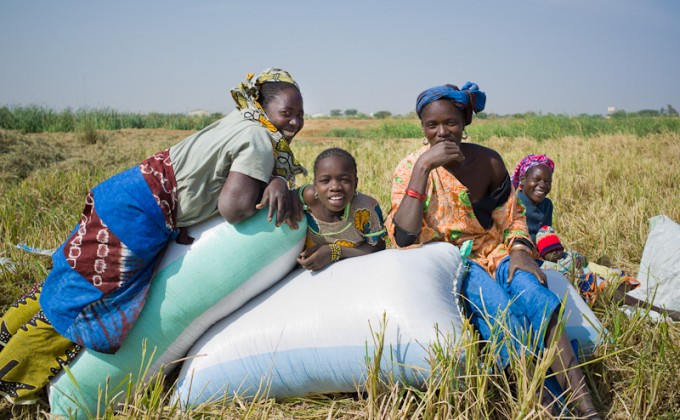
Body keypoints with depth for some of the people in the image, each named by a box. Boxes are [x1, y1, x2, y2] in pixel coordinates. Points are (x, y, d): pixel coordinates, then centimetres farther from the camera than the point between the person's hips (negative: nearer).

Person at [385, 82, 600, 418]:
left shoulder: (488, 161, -1)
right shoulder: (410, 168, -8)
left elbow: (513, 218, 10)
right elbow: (404, 238, -21)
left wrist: (519, 249, -13)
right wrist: (423, 167, -26)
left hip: (491, 251, 3)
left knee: (537, 299, -28)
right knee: (500, 310, -32)